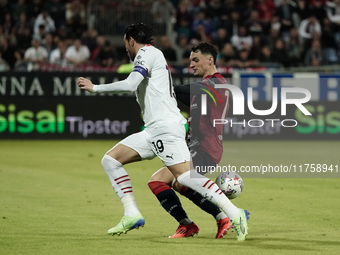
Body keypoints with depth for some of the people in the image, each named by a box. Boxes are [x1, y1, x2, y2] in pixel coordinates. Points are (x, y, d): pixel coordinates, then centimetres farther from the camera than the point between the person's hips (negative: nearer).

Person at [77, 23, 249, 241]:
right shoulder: (152, 54, 25)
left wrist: (95, 88, -10)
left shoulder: (147, 53, -4)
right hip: (152, 130, 10)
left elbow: (130, 84, -17)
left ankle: (234, 214, -22)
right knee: (110, 160, 4)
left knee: (185, 176, -20)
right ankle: (132, 215, -1)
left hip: (166, 126, -10)